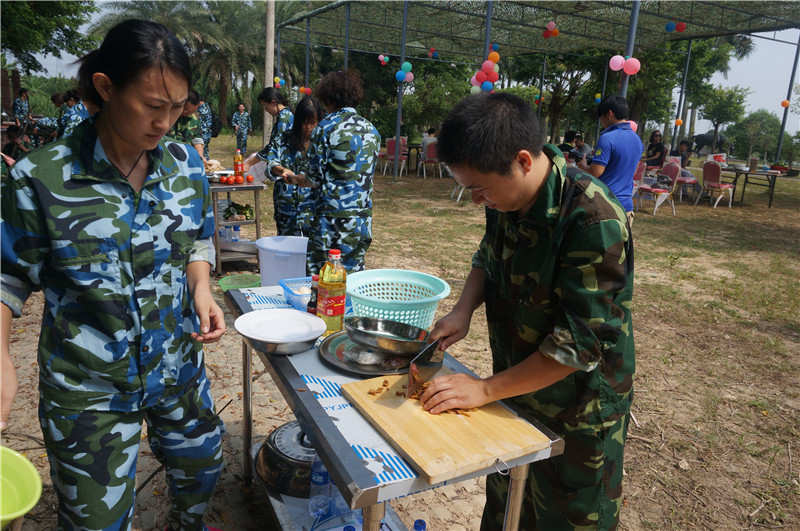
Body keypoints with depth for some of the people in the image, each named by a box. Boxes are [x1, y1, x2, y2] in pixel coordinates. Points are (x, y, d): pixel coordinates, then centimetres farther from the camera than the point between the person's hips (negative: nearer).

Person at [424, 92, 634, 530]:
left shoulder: (594, 222, -31)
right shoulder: (506, 196, -9)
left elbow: (581, 343, -29)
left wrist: (485, 390, -23)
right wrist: (464, 308, -9)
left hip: (577, 415, -6)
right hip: (515, 394, 7)